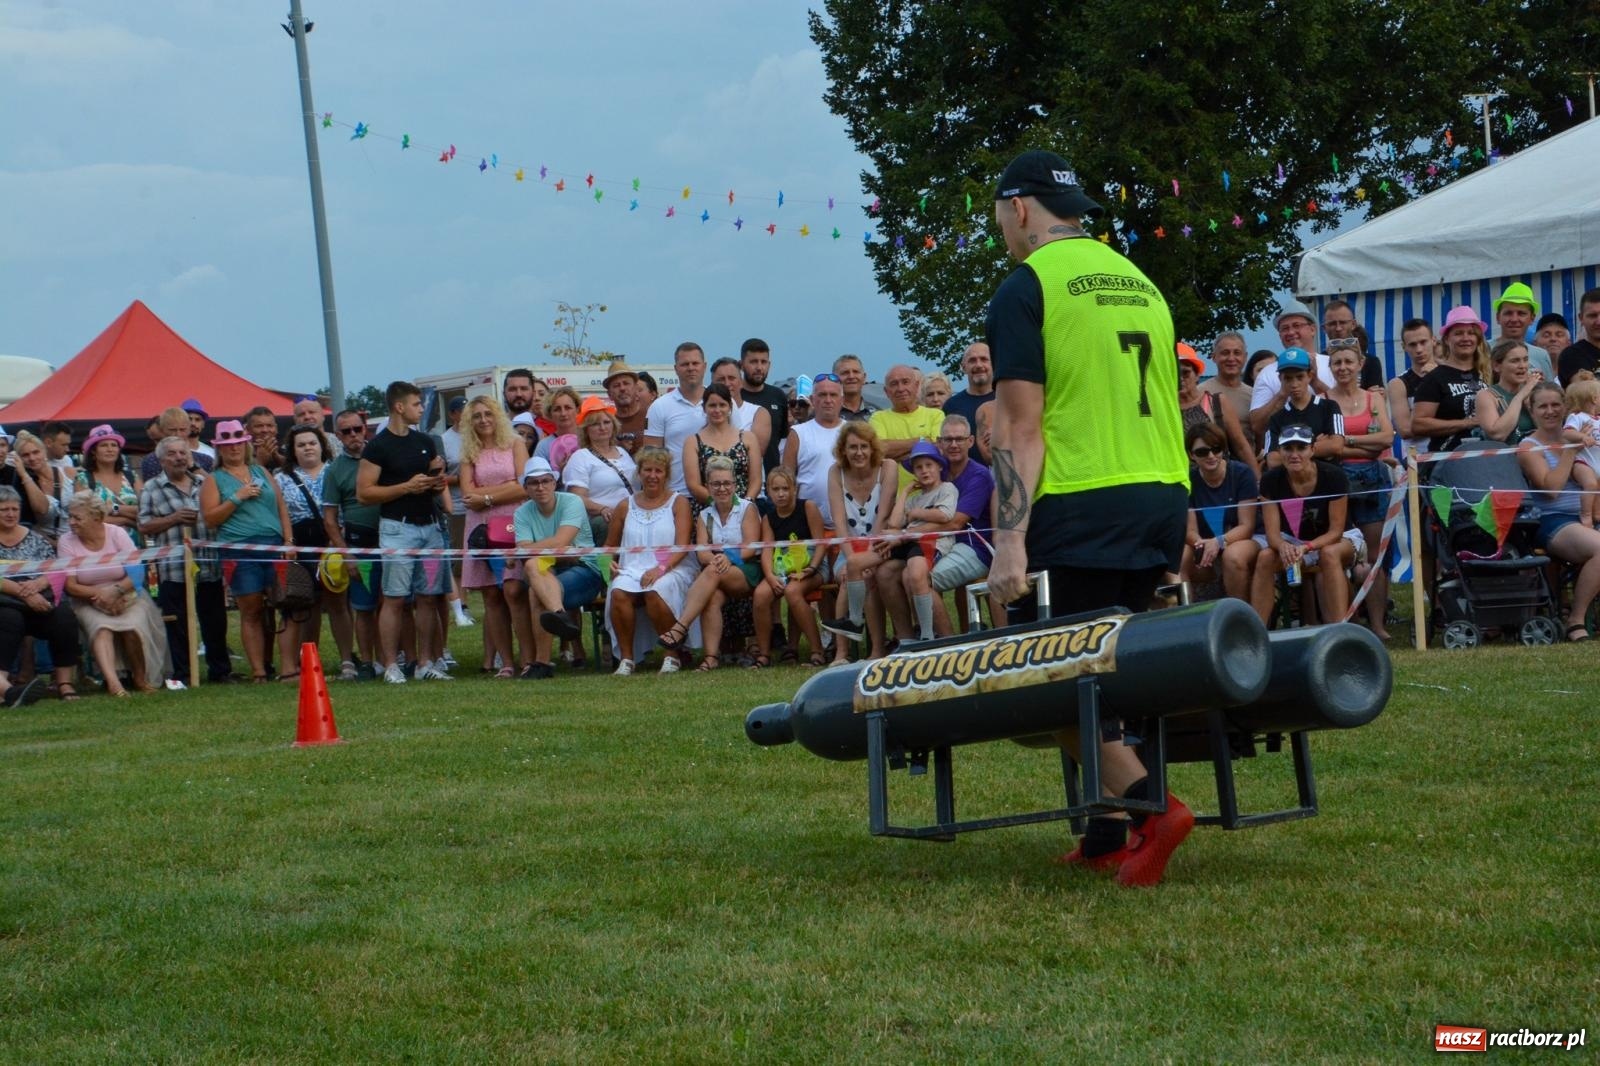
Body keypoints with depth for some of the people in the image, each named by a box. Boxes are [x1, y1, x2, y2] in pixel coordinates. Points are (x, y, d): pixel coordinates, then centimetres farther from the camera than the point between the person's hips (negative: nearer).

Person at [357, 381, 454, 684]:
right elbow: (364, 492, -9)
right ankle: (391, 665, -5)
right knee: (395, 598, -7)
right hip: (398, 527, -6)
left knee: (428, 597, 6)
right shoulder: (379, 446, -5)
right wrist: (407, 487, -14)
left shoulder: (426, 442, 16)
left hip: (430, 525, 6)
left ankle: (426, 662, 11)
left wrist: (438, 482, 2)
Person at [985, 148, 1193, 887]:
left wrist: (1009, 541, -17)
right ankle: (1107, 836, 12)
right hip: (1163, 497, 7)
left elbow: (1020, 425, -13)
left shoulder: (1027, 286, -6)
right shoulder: (1138, 281, 17)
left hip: (1082, 508, -7)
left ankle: (1148, 806, -17)